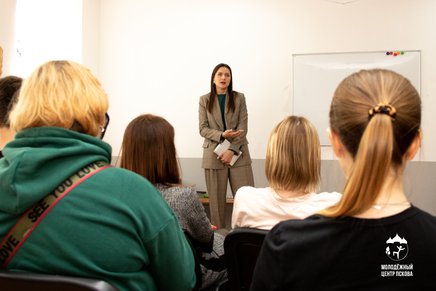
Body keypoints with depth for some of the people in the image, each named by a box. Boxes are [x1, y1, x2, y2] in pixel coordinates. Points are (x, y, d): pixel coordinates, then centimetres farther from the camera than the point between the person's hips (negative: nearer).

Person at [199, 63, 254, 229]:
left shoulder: (239, 98, 6)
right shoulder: (204, 100, 6)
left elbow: (243, 127, -2)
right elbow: (203, 129, 0)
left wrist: (232, 150, -12)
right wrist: (222, 135, -17)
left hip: (238, 154, 0)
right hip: (214, 154, 0)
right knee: (216, 198, 3)